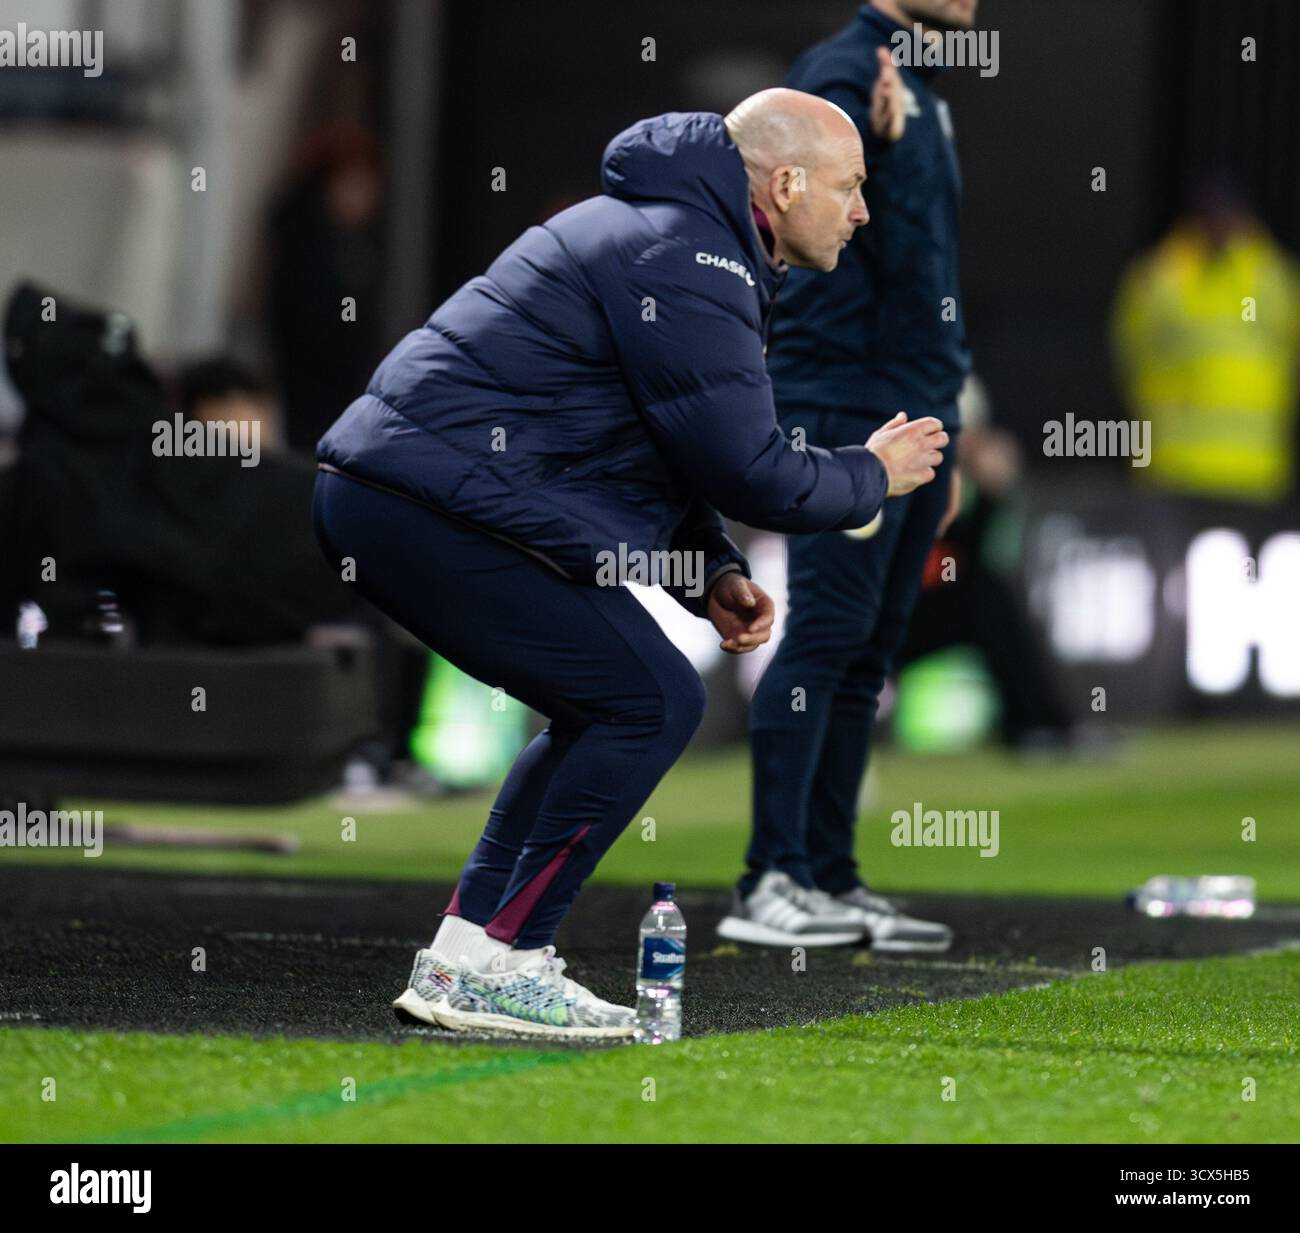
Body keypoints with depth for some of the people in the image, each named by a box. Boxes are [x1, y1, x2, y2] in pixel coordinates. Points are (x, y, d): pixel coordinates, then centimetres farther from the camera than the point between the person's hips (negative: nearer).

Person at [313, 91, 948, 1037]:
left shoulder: (668, 234, 23)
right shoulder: (687, 266, -13)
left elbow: (663, 445, 29)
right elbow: (749, 472, -14)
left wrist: (712, 574, 14)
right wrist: (872, 479, 5)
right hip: (442, 505, -11)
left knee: (610, 706, 18)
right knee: (650, 702, -10)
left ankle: (462, 953, 15)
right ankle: (489, 967, -10)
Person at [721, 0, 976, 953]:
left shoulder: (925, 94, 20)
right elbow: (888, 248, -21)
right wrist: (885, 148, -38)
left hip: (918, 416, 9)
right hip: (846, 408, -9)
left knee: (869, 652, 8)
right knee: (828, 634, -11)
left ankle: (831, 881, 11)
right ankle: (772, 885, -9)